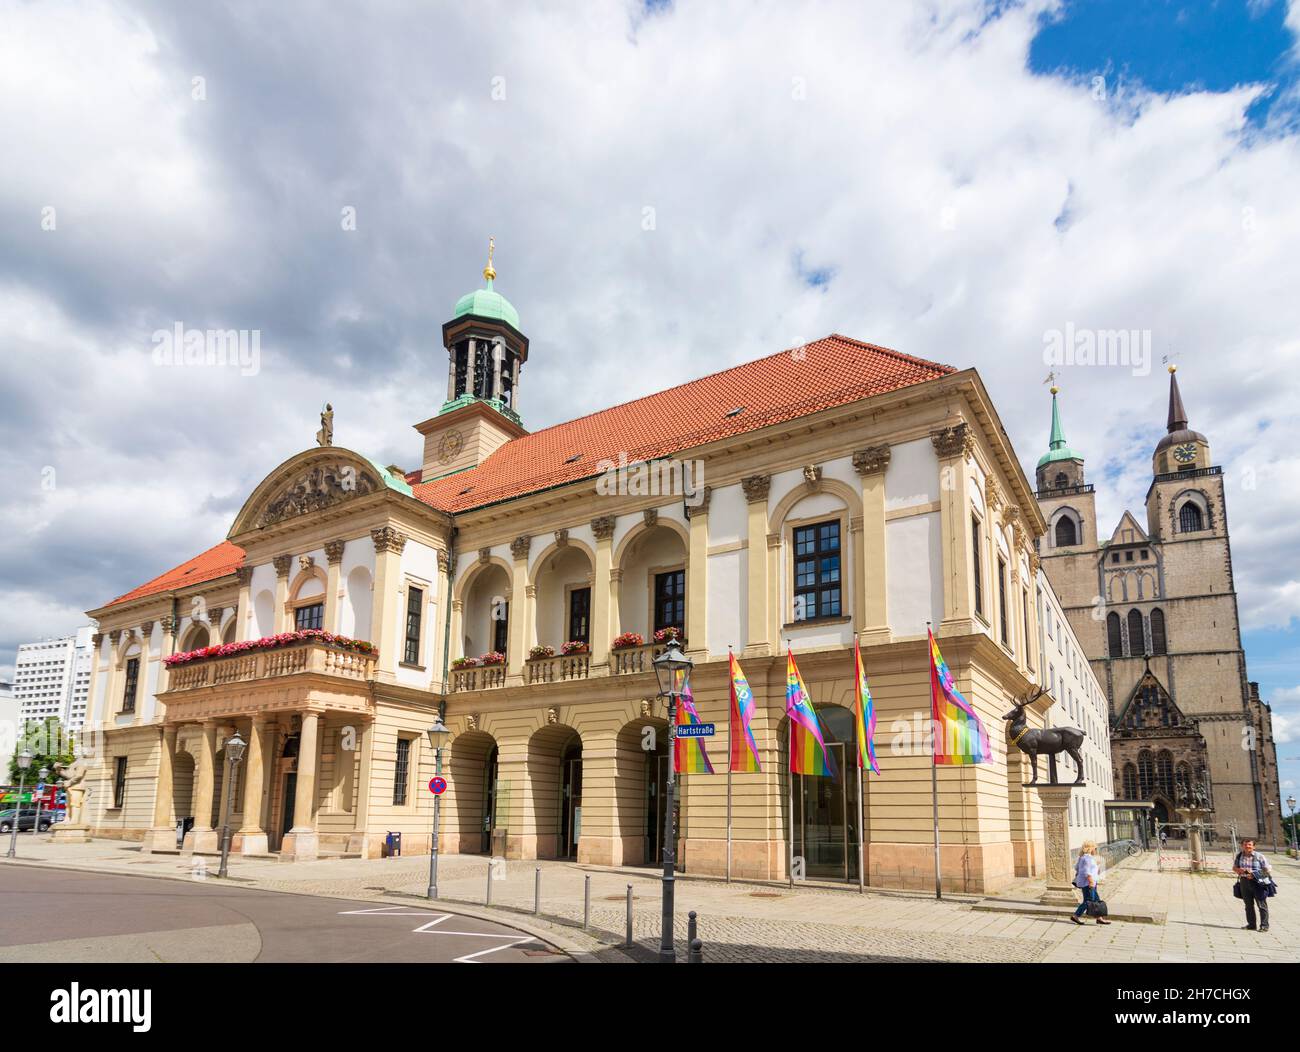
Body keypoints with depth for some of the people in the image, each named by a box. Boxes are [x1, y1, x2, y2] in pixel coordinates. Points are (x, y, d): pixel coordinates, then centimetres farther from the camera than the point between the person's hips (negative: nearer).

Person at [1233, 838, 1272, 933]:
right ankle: (1251, 924, 20)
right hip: (1244, 882, 4)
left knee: (1262, 904, -2)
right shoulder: (1239, 856, 6)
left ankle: (1264, 925, 4)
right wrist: (1239, 870, -9)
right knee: (1248, 904, 11)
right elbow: (1234, 868, 15)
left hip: (1258, 882, -4)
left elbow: (1267, 870, -7)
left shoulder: (1259, 856, -7)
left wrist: (1254, 875, -17)